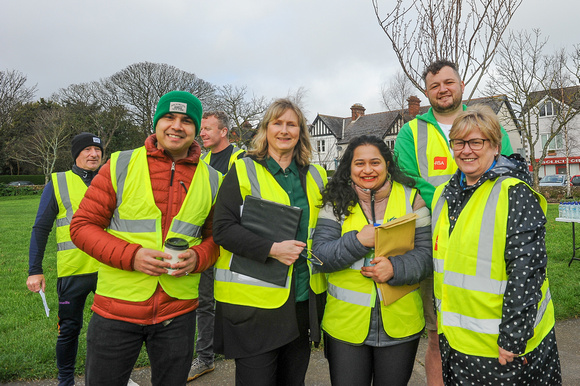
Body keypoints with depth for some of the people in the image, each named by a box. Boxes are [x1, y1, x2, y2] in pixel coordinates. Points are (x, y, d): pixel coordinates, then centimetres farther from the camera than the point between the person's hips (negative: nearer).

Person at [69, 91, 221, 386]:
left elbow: (216, 237, 9)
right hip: (116, 308, -1)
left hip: (178, 313, 2)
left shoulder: (212, 180, 1)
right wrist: (130, 256, -18)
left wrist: (198, 257, -13)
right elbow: (83, 225, -3)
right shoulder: (120, 166, -4)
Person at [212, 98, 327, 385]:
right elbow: (223, 228, -12)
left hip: (303, 300, 5)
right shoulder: (243, 171, -4)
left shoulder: (315, 176, 10)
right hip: (254, 302, -4)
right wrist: (272, 249, -22)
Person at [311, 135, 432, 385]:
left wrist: (395, 268, -21)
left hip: (399, 326, 1)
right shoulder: (337, 202, -2)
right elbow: (319, 256, -8)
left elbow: (427, 254, -3)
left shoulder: (411, 198, -1)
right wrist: (357, 241, -21)